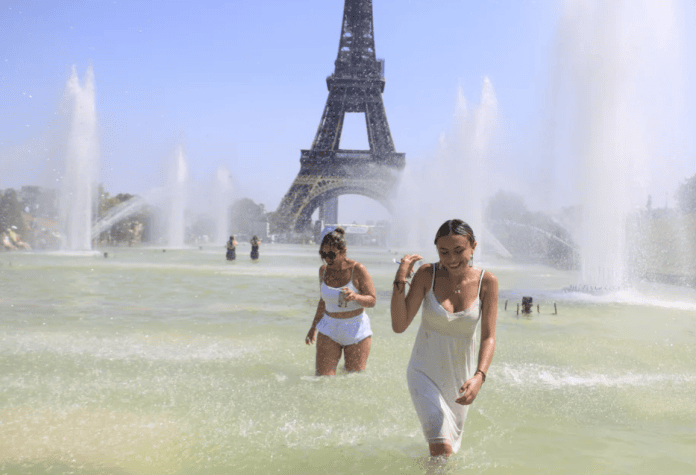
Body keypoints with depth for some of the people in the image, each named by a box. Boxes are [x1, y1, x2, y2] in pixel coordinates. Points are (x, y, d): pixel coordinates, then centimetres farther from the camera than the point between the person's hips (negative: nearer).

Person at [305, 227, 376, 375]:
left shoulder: (357, 269, -12)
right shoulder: (323, 270, 1)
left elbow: (372, 300, -11)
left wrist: (355, 297, -31)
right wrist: (313, 327, 17)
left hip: (356, 330, -3)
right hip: (329, 329, 3)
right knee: (322, 377, -7)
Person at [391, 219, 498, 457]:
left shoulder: (487, 281, -11)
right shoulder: (427, 274, -14)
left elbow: (488, 337, -11)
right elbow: (399, 325, -14)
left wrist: (479, 376, -26)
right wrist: (400, 280, -24)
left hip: (460, 376, 2)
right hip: (425, 373, -2)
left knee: (452, 444, 18)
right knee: (442, 448, -22)